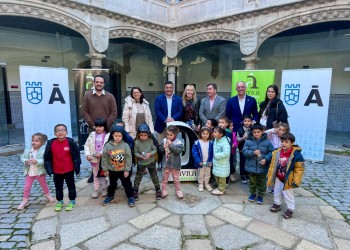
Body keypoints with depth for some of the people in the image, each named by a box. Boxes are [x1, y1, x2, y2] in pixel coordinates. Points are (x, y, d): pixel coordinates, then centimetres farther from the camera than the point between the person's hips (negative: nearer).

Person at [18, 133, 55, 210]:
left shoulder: (44, 151, -17)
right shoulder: (27, 150, -2)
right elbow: (22, 157, 0)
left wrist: (37, 161, -35)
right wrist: (26, 161, -20)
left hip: (40, 172, -3)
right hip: (29, 172, 3)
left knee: (44, 185, 18)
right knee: (27, 187, 8)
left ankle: (47, 195, 42)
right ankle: (25, 201, 25)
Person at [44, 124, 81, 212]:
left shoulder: (70, 142, -14)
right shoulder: (51, 143, -8)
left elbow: (76, 155, -8)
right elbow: (47, 157, 0)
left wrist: (77, 167, -7)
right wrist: (49, 168, -2)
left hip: (69, 170, -2)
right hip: (56, 171, 2)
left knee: (71, 186, 12)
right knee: (58, 187, 17)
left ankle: (72, 201, 29)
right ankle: (59, 201, 35)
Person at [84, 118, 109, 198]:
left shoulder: (108, 135, -10)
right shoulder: (92, 135, 1)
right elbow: (86, 145, 0)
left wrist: (102, 153, -26)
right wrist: (87, 154, -13)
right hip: (94, 159, 3)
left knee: (104, 174, 11)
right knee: (95, 175, 16)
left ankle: (104, 189, 27)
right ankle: (96, 190, 28)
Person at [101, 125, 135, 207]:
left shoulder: (125, 145, -16)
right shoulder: (108, 145, -12)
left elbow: (128, 158, -11)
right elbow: (104, 158, -3)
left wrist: (127, 170, -10)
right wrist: (105, 169, 0)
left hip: (123, 170, -2)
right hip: (112, 170, 2)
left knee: (127, 184, 10)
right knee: (112, 184, 21)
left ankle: (130, 197, 25)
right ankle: (110, 196, 41)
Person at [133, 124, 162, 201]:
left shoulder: (151, 141, -13)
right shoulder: (137, 142, -16)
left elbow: (155, 150, -7)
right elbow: (135, 152, -10)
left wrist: (150, 154, -24)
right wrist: (141, 156, -27)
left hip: (151, 162, 1)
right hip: (141, 163, -1)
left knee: (154, 176, 13)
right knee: (138, 177, 11)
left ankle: (158, 190, 30)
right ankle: (135, 191, 27)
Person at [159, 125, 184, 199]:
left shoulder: (178, 142, -14)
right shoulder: (164, 140, -4)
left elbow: (178, 151, -28)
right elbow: (160, 150, 1)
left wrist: (171, 145, -28)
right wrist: (163, 147, -20)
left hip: (175, 164, -2)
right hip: (166, 163, 3)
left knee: (176, 179, 13)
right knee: (165, 178, 14)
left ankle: (178, 191, 29)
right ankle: (164, 191, 26)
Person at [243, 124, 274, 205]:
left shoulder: (267, 142, -7)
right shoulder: (248, 141, -6)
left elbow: (271, 152, -3)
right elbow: (245, 151, -8)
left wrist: (266, 159, -18)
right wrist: (253, 152, -24)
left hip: (262, 167, -1)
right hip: (251, 166, 1)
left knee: (262, 182, 13)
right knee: (252, 182, 17)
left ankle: (260, 195, 32)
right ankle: (253, 193, 37)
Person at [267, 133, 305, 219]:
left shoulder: (296, 154, -23)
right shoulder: (277, 152, -9)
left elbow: (299, 169, -17)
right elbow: (273, 165, 2)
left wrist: (296, 181, -17)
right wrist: (270, 176, 5)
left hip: (287, 180, -5)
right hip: (278, 178, 5)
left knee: (288, 194, 11)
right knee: (277, 192, 21)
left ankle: (290, 209, 29)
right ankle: (277, 204, 42)